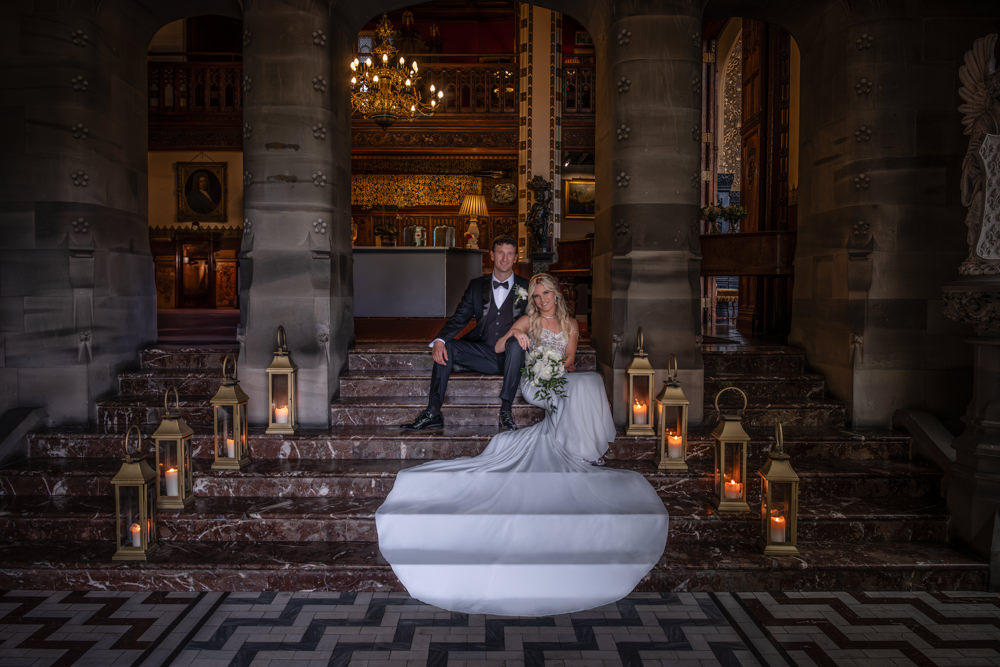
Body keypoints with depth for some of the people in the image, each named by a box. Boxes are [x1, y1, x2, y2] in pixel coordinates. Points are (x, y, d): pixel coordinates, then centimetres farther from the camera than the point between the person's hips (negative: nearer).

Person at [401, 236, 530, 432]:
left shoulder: (526, 288, 5)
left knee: (516, 345, -35)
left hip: (511, 356, -3)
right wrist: (439, 340, -15)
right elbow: (459, 318, 5)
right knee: (445, 347, -19)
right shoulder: (477, 285, 12)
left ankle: (506, 410, -28)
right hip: (483, 353, 3)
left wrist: (516, 337, -22)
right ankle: (433, 413, -21)